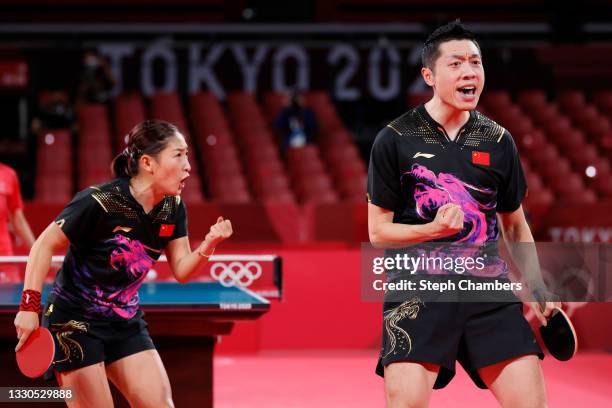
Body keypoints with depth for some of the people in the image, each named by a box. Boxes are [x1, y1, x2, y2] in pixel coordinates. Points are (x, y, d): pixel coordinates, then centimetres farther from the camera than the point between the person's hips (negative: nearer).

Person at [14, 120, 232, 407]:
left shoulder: (173, 208, -3)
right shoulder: (100, 202, -23)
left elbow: (181, 270, 1)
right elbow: (46, 245, -15)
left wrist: (208, 245, -19)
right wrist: (29, 305, -19)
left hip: (125, 324, 7)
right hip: (74, 321, -7)